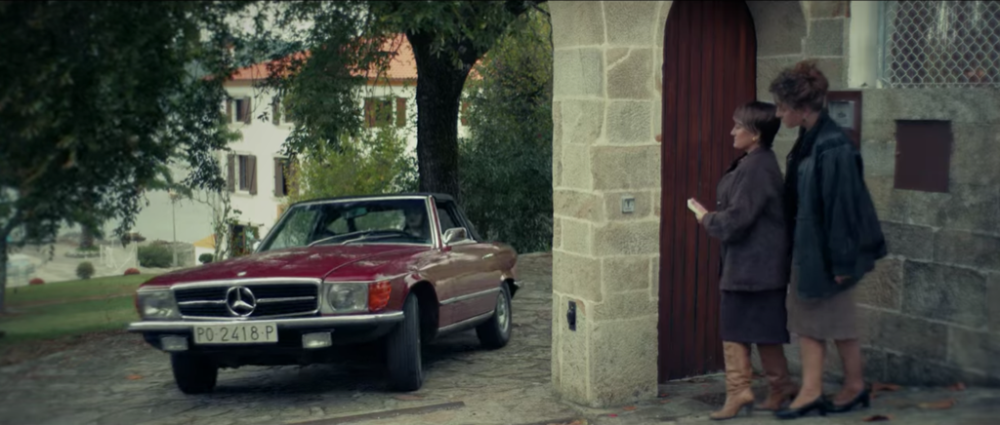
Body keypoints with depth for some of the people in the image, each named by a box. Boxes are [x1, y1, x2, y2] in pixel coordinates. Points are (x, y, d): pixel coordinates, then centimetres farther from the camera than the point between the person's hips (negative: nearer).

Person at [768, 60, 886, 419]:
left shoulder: (833, 147, -22)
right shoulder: (807, 140, 6)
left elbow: (841, 206, -21)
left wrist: (842, 261, -19)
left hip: (828, 251, -9)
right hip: (806, 247, 9)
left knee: (837, 320, 7)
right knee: (806, 319, 11)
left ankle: (855, 386, 24)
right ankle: (811, 391, 19)